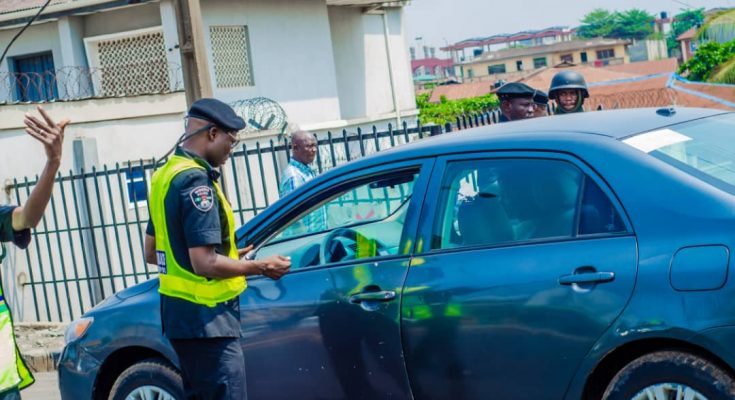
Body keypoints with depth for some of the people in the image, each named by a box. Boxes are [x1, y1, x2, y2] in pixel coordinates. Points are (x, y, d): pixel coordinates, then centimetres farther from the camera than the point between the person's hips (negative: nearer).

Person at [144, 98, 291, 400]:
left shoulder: (167, 174, 11)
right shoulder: (196, 180, -18)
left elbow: (152, 252, 19)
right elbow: (205, 264, -24)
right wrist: (261, 267, -10)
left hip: (182, 313, 10)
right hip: (206, 318, -10)